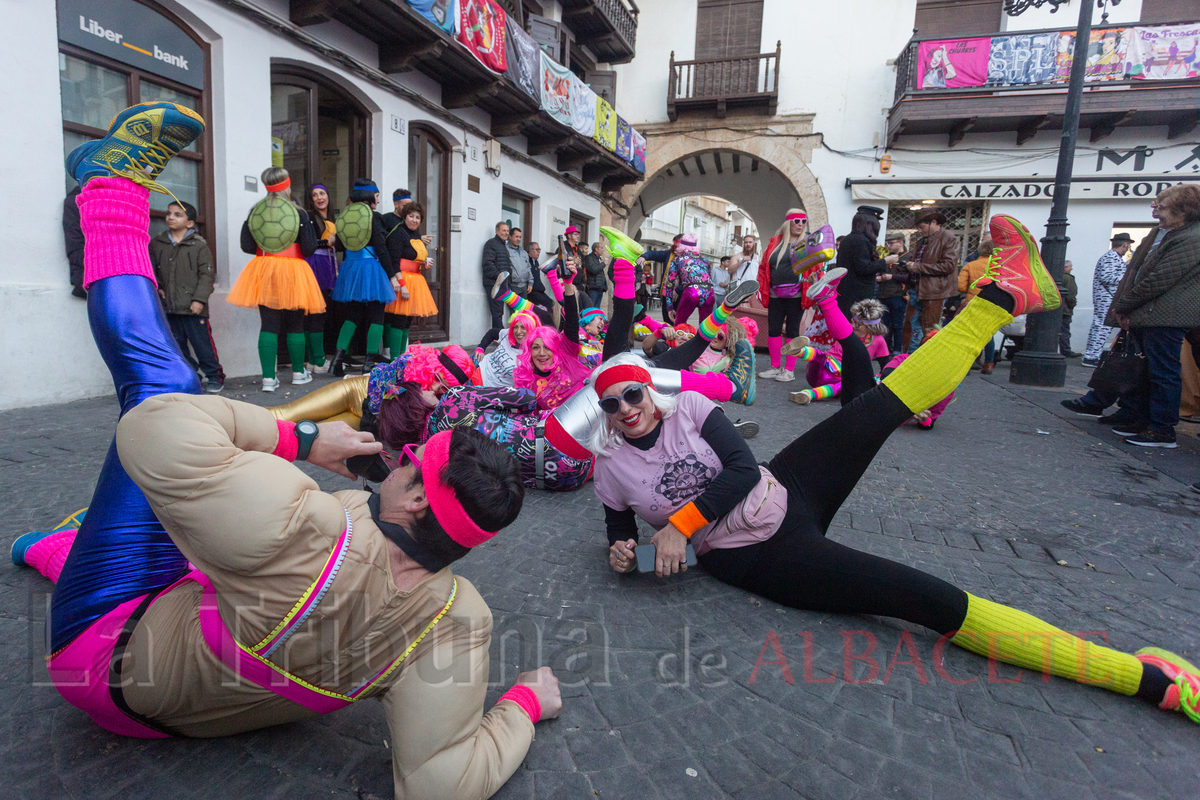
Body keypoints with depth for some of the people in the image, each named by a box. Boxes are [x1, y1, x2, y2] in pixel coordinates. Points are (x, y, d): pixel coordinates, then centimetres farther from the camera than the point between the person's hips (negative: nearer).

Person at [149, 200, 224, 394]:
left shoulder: (199, 245, -2)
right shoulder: (156, 243, 10)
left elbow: (207, 274, -5)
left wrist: (199, 299, -11)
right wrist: (156, 288, 4)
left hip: (193, 307, -4)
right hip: (168, 308, 5)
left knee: (202, 344, -1)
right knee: (176, 346, 8)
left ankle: (215, 377, 10)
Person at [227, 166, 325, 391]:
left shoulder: (255, 211, 2)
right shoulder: (298, 213, -6)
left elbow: (247, 246, 0)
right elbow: (309, 248, -8)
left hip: (263, 272, 2)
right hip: (292, 273, -2)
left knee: (268, 325, 3)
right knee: (294, 324, 9)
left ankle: (268, 377, -2)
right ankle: (298, 372, 19)